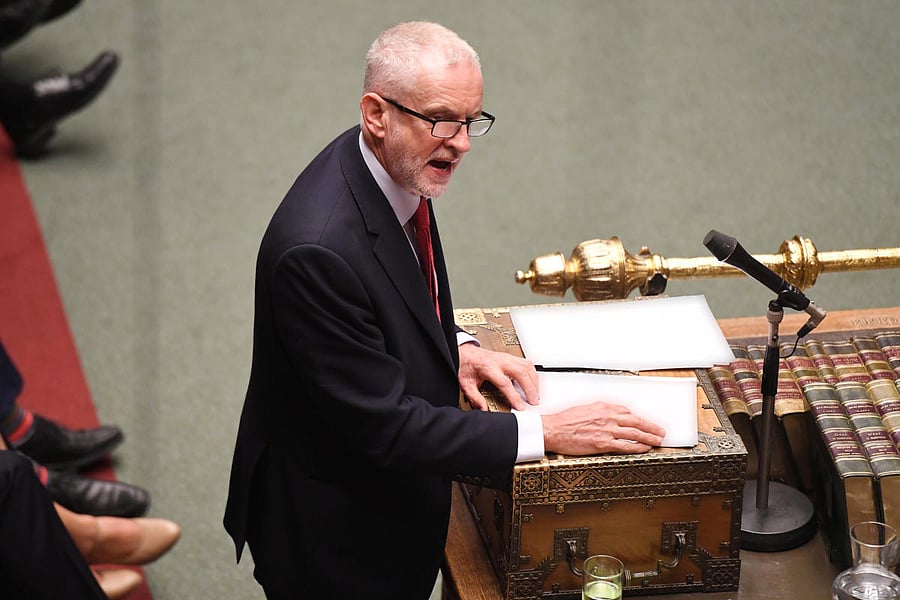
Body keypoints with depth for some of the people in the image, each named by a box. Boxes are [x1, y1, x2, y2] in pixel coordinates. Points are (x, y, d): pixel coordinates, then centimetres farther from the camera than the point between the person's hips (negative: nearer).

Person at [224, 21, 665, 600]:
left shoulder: (393, 169, -6)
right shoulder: (318, 247, -34)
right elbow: (381, 425, -29)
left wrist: (457, 348, -3)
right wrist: (543, 433, -27)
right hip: (334, 538, -9)